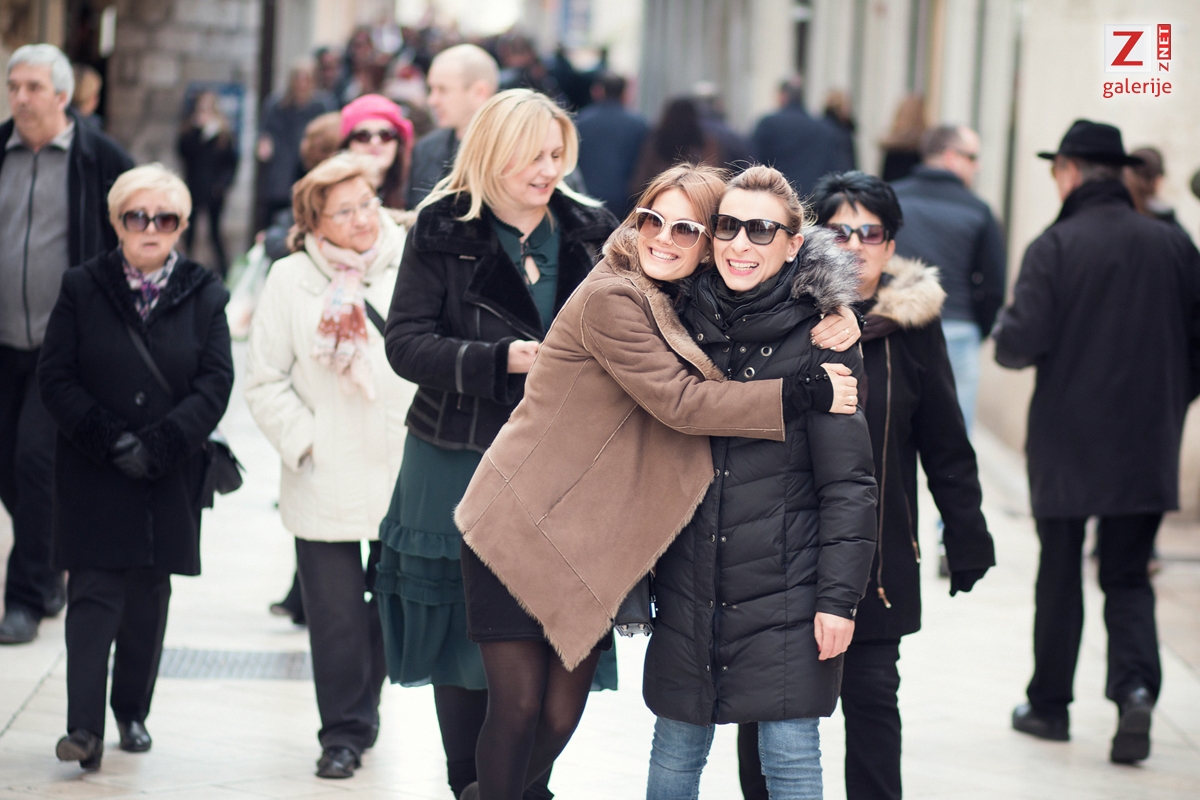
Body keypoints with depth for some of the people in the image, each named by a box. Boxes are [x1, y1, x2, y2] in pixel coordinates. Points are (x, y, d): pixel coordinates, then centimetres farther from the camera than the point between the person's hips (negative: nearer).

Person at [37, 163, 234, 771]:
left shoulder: (203, 295, 3)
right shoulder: (82, 288, 2)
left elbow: (215, 384, -4)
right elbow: (55, 378, -2)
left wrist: (157, 445, -15)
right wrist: (109, 440, -14)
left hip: (169, 477, 2)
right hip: (93, 475, -1)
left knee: (149, 595, 10)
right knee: (94, 593, -9)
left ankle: (133, 710, 25)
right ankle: (84, 728, -15)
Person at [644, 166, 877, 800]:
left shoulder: (820, 338, -7)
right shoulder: (687, 320, 6)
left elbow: (847, 482, -8)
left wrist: (839, 597, -13)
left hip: (785, 587, -4)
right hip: (689, 586, 4)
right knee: (676, 748, 11)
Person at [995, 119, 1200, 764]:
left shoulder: (1056, 246, -12)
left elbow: (1020, 344, -17)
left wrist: (1003, 329, 5)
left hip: (1067, 443, -3)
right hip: (1147, 446, 3)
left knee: (1059, 577, 12)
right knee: (1127, 577, 10)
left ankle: (1050, 704, 20)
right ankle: (1136, 686, -12)